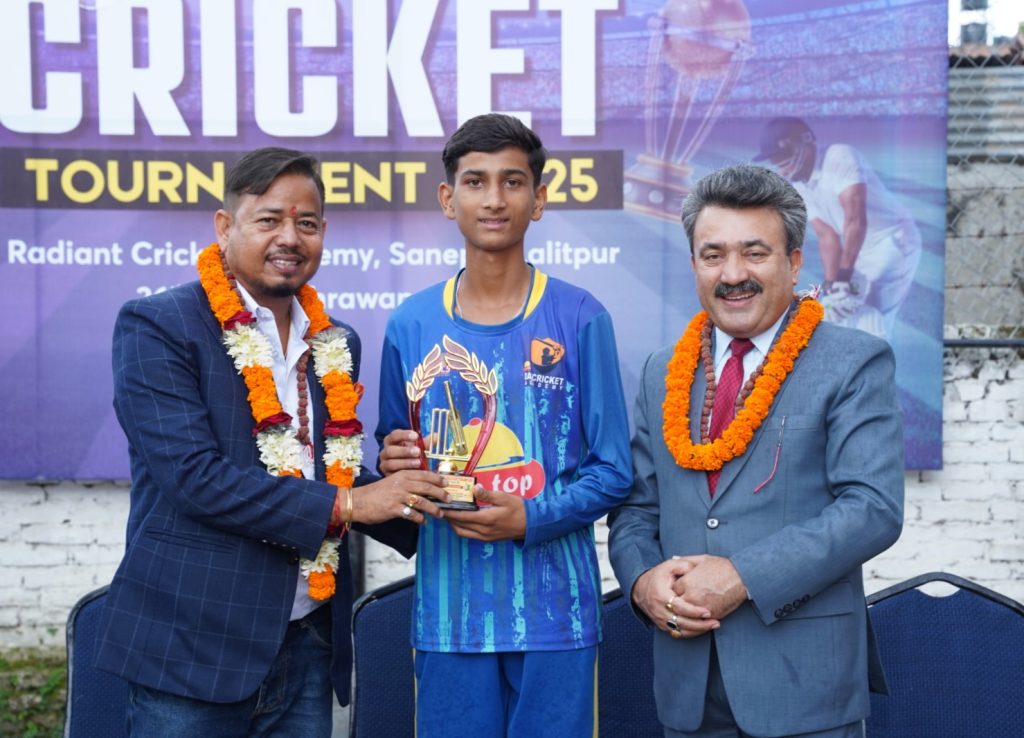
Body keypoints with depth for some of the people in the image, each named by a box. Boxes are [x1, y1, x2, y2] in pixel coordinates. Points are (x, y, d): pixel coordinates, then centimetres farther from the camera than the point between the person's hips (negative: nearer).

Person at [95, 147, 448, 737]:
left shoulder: (337, 345, 12)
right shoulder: (157, 327, -7)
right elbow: (194, 476, -17)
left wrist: (406, 495, 0)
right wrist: (345, 504, -16)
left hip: (309, 646, 6)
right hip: (196, 646, -5)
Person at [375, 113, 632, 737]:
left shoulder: (580, 319, -2)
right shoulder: (410, 324, 5)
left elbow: (612, 472, -1)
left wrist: (531, 519, -16)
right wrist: (396, 466, -8)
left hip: (555, 607, -1)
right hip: (449, 609, 2)